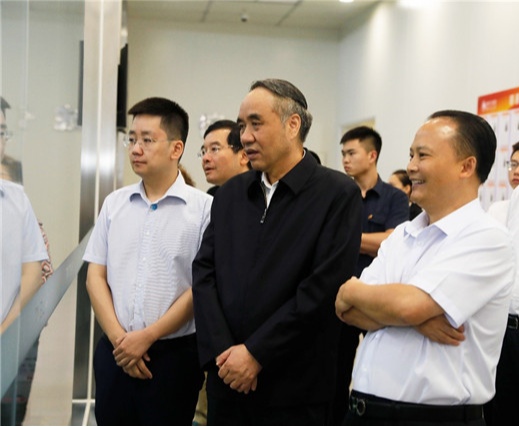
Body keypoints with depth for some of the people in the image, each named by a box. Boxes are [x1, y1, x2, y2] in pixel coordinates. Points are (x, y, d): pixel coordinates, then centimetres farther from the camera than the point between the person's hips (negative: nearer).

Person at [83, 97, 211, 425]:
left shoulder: (204, 208, -8)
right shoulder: (114, 203, 6)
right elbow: (96, 276, 6)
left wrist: (146, 337, -11)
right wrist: (118, 337, -6)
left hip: (173, 353, -3)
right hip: (114, 350, 4)